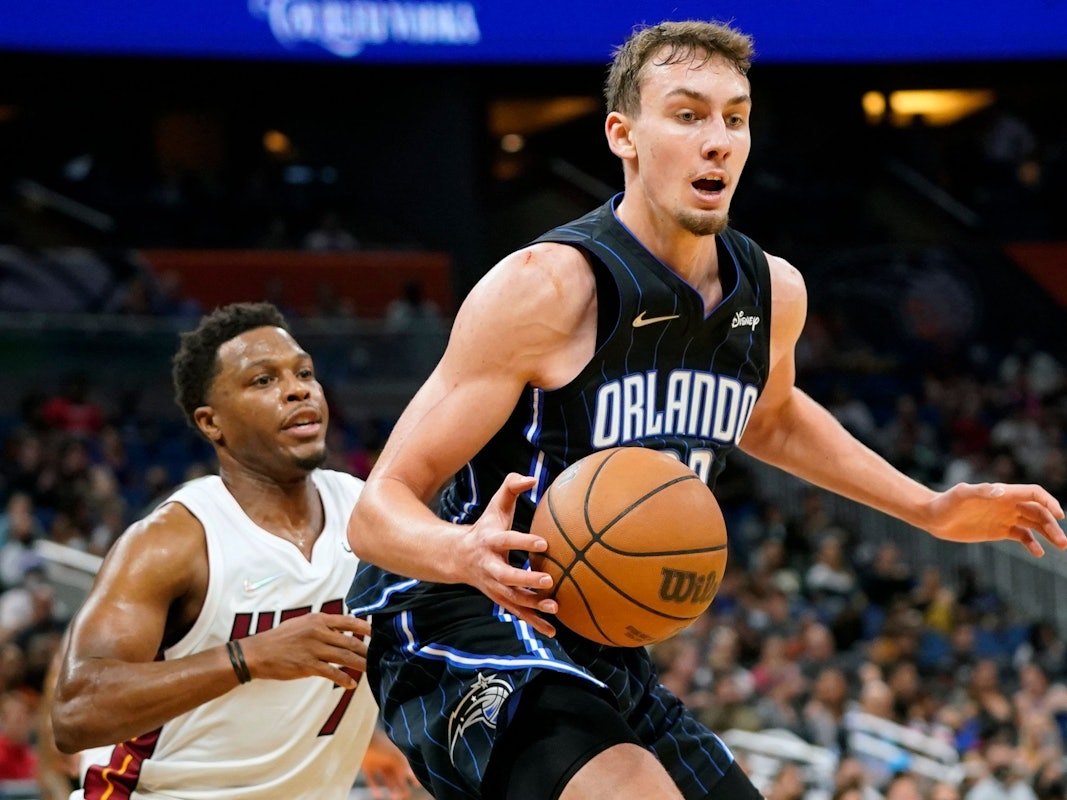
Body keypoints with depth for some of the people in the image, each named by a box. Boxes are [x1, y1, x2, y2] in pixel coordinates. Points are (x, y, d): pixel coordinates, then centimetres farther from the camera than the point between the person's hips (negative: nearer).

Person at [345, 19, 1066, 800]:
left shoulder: (772, 293, 1)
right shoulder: (545, 289, -20)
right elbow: (379, 509, -20)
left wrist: (931, 510, 23)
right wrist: (469, 554, -42)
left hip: (604, 655, 8)